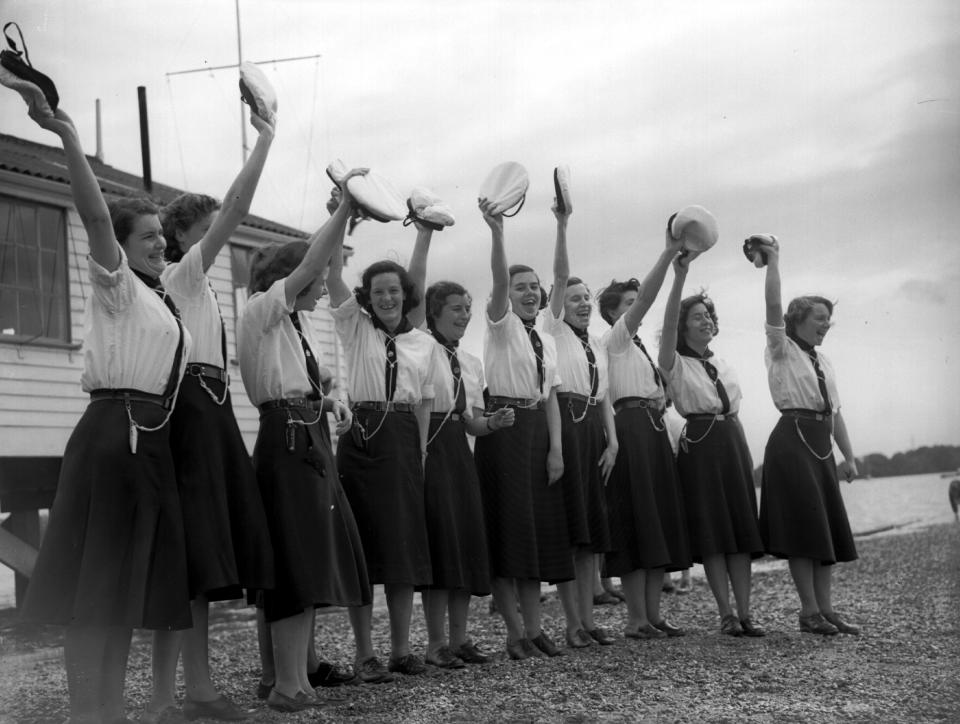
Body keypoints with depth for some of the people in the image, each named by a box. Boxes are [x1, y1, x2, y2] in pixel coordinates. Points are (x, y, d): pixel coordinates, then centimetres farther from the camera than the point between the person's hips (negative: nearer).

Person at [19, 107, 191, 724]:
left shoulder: (162, 299, 19)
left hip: (152, 436, 8)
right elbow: (95, 214, -18)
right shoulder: (116, 284, -2)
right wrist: (68, 136, -27)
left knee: (133, 576, 11)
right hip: (114, 431, -8)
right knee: (98, 576, -6)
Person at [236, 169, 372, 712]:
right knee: (297, 560, -11)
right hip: (286, 441, -9)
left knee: (313, 558, 10)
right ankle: (288, 684, -7)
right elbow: (310, 263, -19)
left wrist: (329, 402, 6)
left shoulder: (301, 322, 18)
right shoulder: (262, 311, -6)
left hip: (311, 441, 9)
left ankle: (298, 671, 17)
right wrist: (345, 208, -20)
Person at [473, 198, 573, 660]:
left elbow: (550, 396, 10)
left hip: (537, 431, 6)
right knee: (507, 524, -6)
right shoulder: (501, 325, -1)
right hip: (503, 427, -6)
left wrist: (556, 447, -2)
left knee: (538, 525, 6)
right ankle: (515, 632, -3)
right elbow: (497, 281, -20)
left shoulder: (546, 341, 16)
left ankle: (534, 627, 12)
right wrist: (496, 233, -37)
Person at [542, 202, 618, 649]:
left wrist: (612, 442, 5)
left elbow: (603, 398, 17)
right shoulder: (554, 330, 5)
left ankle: (588, 617, 11)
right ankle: (573, 623, -5)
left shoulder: (597, 346, 21)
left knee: (591, 528, 6)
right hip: (563, 424, -6)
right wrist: (562, 225, -16)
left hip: (592, 429, 6)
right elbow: (560, 277, -7)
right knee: (566, 527, -7)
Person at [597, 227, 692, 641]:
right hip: (631, 427, -9)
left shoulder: (639, 346, 25)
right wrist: (669, 253, -23)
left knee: (661, 520, 5)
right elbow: (644, 302, -14)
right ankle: (636, 618, -8)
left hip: (654, 429, 9)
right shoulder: (615, 338, 0)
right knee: (636, 520, -10)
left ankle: (653, 614, 8)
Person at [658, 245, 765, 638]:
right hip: (699, 446, -5)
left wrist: (747, 456, 12)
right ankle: (726, 613, -1)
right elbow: (668, 325, -18)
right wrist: (679, 275, -30)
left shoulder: (725, 367, 18)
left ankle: (744, 612, 2)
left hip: (733, 445, 5)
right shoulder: (676, 365, 0)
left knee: (740, 530, 1)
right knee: (711, 532, -5)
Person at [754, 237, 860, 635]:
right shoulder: (782, 350, 1)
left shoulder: (823, 361, 19)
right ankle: (809, 612, -4)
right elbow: (773, 307, -15)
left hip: (821, 443, 7)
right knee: (802, 525, -8)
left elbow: (835, 411, 17)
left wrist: (848, 455, 13)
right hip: (792, 438, -7)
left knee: (828, 526, 5)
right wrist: (772, 262, -19)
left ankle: (825, 608, 9)